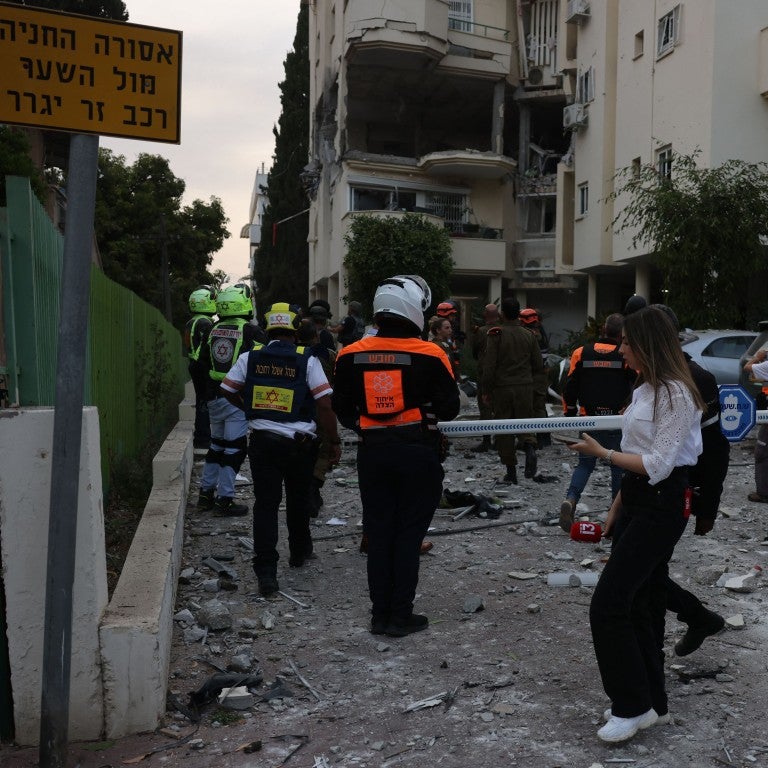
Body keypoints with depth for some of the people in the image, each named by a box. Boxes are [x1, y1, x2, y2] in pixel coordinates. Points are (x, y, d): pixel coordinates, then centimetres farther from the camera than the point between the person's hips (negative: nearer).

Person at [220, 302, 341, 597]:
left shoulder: (250, 358, 0)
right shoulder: (307, 360, -7)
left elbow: (229, 390, 8)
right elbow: (324, 404, -10)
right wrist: (334, 442, -2)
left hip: (262, 441, 1)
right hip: (299, 443, 0)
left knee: (265, 504, 4)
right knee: (298, 500, 21)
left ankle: (266, 573, -1)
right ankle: (300, 551, 39)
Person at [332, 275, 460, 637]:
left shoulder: (351, 356, -3)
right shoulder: (429, 355, -13)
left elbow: (343, 409, 5)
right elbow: (449, 408, -7)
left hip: (372, 453, 3)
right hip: (418, 453, -3)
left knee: (378, 531, 13)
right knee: (409, 533, 7)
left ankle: (380, 612, 20)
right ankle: (401, 616, 14)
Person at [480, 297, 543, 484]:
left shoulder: (496, 334, -7)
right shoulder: (529, 335, 4)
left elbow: (489, 365, -10)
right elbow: (538, 365, 8)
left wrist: (486, 390, -2)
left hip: (501, 388, -2)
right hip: (525, 387, 2)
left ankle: (511, 471, 9)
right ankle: (530, 447, -17)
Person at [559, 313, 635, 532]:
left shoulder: (581, 353, 0)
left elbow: (570, 387, 4)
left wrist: (569, 413, 14)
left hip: (588, 418, 2)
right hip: (617, 421, -2)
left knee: (585, 463, 13)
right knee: (619, 466, 11)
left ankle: (571, 498, -11)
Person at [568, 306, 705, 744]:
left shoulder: (675, 393, -17)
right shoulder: (646, 388, 13)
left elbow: (658, 464, -20)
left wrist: (601, 453, -16)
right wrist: (617, 508, 16)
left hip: (661, 507, -10)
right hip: (638, 502, 10)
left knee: (607, 605, -9)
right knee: (639, 605, 14)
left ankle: (632, 707, 6)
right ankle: (653, 701, 27)